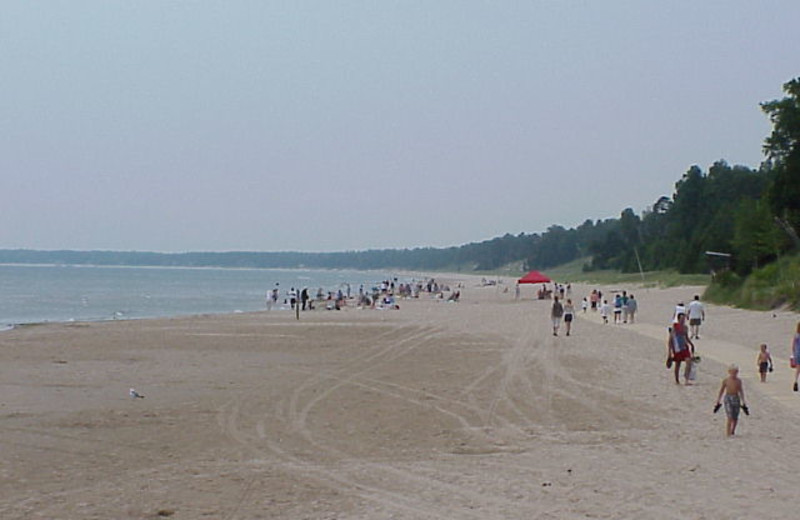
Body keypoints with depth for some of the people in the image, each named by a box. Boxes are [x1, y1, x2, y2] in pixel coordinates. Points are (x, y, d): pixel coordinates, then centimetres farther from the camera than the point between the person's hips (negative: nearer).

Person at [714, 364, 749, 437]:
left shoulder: (738, 381, 2)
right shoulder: (726, 380, -4)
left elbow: (741, 392, 9)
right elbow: (721, 391, 4)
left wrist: (743, 403, 9)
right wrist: (718, 402, 6)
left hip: (736, 398, 3)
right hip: (728, 398, -3)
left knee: (735, 418, 5)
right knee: (730, 417, -13)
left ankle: (732, 432, 24)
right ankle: (728, 433, -7)